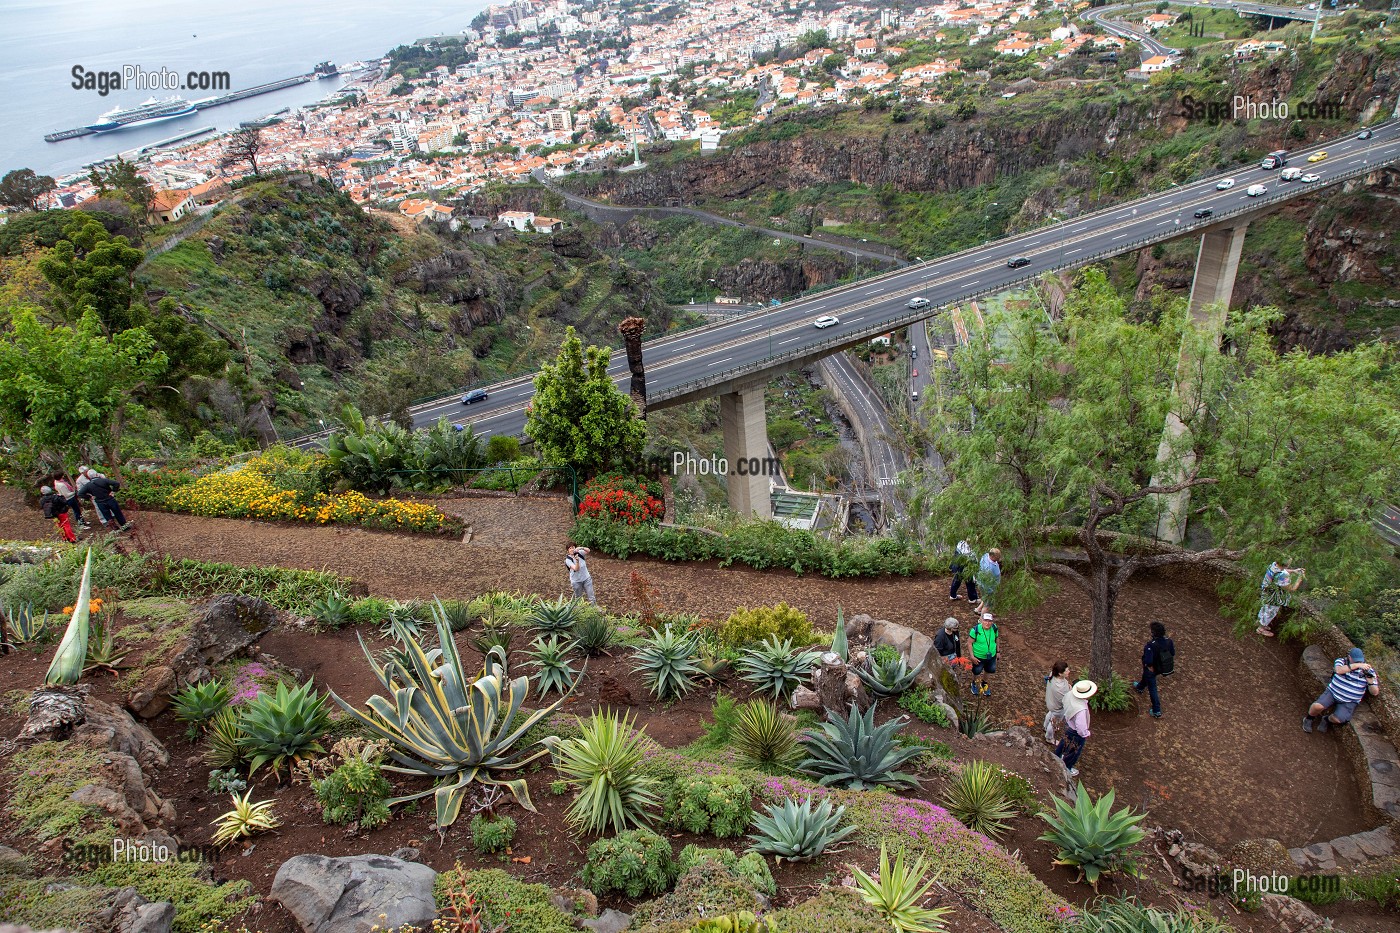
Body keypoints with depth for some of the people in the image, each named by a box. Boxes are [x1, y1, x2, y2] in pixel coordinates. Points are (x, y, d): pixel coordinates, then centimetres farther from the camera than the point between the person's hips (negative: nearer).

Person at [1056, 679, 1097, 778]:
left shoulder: (1070, 694, -23)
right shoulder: (1081, 710, -46)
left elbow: (1064, 702, 1)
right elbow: (1081, 728, -37)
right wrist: (1086, 735, -17)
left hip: (1068, 723, 7)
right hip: (1076, 733, -7)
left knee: (1065, 741, 36)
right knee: (1074, 751, 22)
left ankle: (1057, 756, 64)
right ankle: (1066, 769, 49)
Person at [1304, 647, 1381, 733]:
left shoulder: (1368, 670, -4)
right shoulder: (1341, 661, -4)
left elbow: (1375, 692, -5)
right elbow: (1338, 670, -30)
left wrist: (1370, 679, -24)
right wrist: (1357, 665, -37)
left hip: (1349, 702, 0)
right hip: (1333, 693, 0)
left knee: (1337, 719, -24)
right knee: (1317, 706, -26)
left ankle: (1326, 720, 13)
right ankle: (1308, 719, 7)